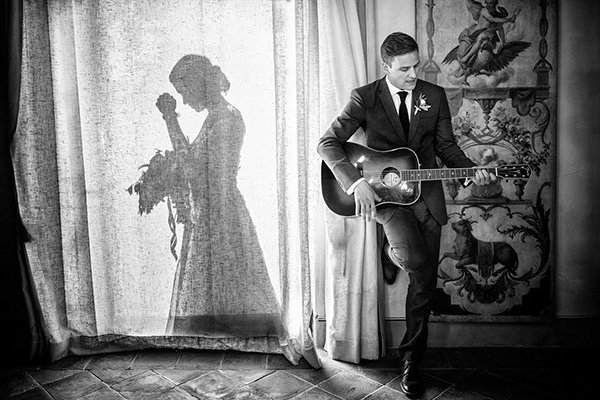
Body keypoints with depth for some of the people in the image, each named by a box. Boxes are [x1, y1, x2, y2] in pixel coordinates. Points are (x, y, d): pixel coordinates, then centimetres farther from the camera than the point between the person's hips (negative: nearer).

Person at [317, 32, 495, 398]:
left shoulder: (435, 95, 5)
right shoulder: (365, 97, -5)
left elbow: (446, 146, 9)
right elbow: (328, 143, -12)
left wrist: (472, 171, -10)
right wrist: (356, 181, -25)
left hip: (425, 192, 3)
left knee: (425, 282, 4)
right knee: (413, 255, -29)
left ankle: (412, 357, 22)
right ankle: (392, 255, 9)